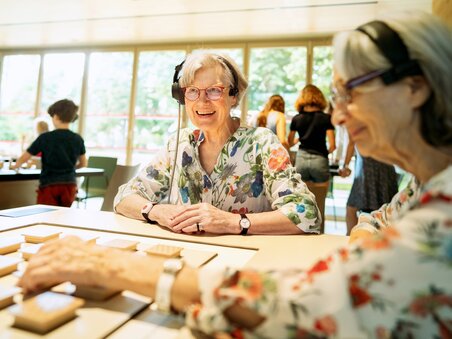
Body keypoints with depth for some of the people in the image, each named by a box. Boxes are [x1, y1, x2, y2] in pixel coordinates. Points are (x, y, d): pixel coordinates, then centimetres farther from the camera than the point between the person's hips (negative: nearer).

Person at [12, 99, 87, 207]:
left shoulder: (45, 137, -7)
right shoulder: (77, 139, 1)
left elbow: (24, 158, 0)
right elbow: (83, 163, 14)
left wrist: (15, 166, 21)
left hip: (49, 185, -3)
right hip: (69, 185, 3)